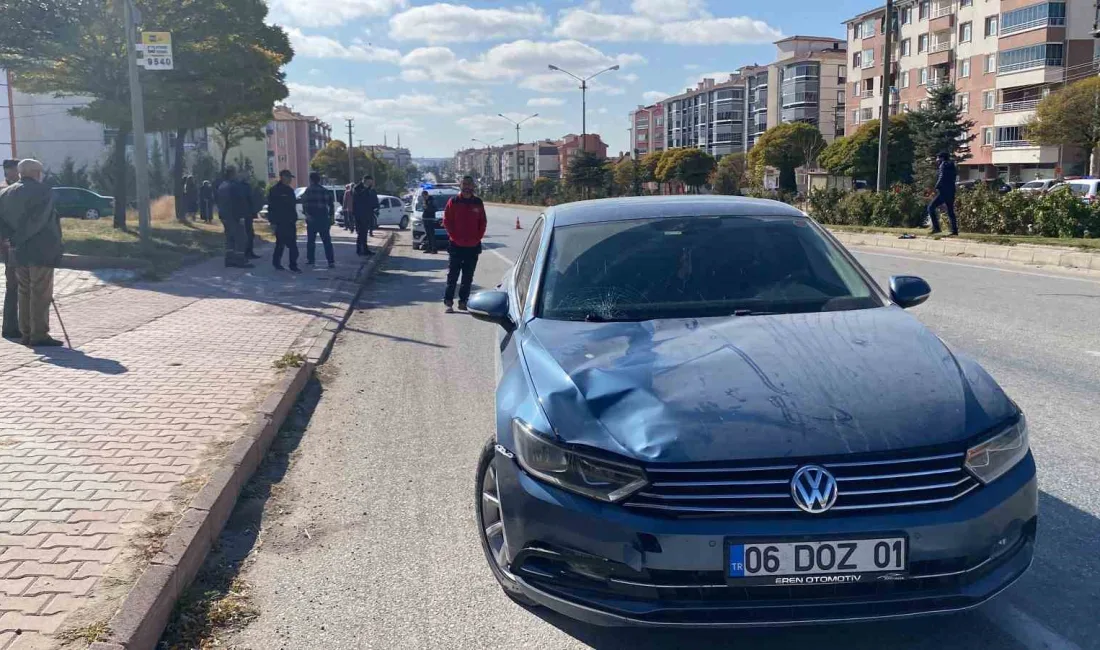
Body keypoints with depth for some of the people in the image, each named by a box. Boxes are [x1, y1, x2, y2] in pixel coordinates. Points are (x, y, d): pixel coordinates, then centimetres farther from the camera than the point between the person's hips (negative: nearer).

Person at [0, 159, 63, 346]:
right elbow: (37, 220, -21)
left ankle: (26, 333, 16)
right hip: (41, 251, -7)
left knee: (25, 292, 13)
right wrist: (18, 239, -14)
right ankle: (39, 335, -4)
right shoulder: (42, 191, -10)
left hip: (20, 253, 7)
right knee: (41, 293, -4)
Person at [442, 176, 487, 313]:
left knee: (468, 277, 7)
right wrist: (455, 237, -9)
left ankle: (463, 301, 14)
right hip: (456, 245, -3)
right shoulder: (453, 201, 0)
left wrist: (477, 238, -2)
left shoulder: (478, 203, 7)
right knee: (453, 275, -2)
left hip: (473, 246, 3)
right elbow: (447, 221, -1)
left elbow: (483, 222, 9)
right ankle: (448, 301, 0)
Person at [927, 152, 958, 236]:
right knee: (950, 211, 12)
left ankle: (936, 228, -13)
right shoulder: (952, 166, 17)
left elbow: (942, 178, -17)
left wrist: (937, 187, -6)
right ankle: (954, 230, 7)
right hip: (951, 192, 8)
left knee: (931, 207, -4)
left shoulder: (944, 165, -7)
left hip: (944, 192, -8)